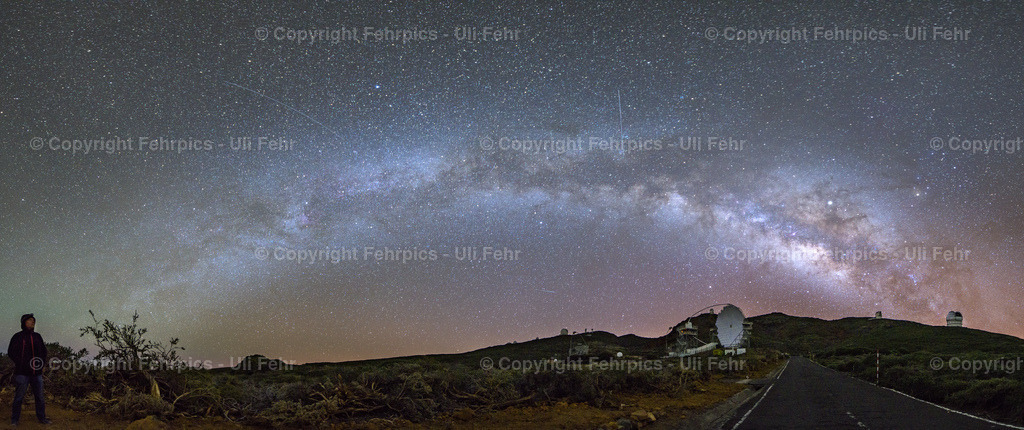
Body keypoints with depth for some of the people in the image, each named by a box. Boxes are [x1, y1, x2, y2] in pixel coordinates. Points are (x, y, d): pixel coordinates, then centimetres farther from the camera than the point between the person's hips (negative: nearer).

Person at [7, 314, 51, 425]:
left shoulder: (37, 336, 13)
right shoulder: (17, 337, 0)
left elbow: (44, 351, 21)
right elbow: (11, 353, -2)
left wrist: (42, 362, 4)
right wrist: (23, 363, -11)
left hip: (37, 373, 4)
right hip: (22, 373, -4)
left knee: (40, 397, 6)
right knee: (19, 397, -2)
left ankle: (42, 417, 14)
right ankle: (14, 420, 6)